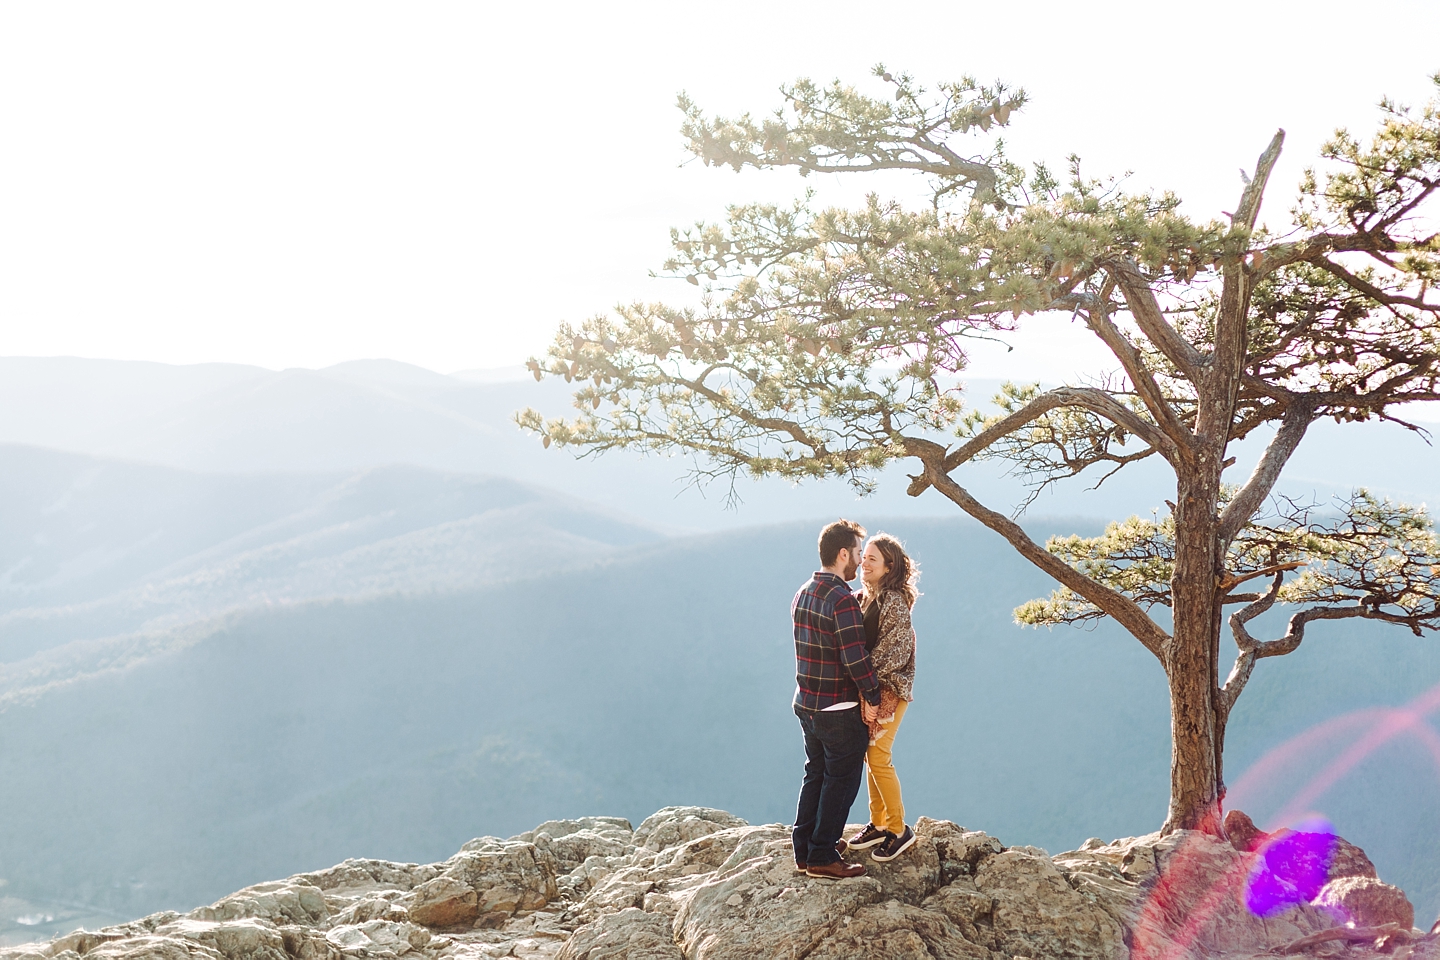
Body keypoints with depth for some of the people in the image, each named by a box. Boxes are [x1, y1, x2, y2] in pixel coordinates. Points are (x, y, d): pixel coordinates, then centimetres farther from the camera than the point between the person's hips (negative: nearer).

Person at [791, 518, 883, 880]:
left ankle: (805, 849, 24)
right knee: (840, 781, 3)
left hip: (806, 704, 8)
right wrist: (872, 697, -13)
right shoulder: (842, 600, -21)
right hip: (840, 711, -8)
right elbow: (855, 658, -24)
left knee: (815, 775, 19)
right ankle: (822, 857, 7)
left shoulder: (804, 593, 7)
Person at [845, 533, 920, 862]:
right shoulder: (864, 597, 8)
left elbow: (896, 649, -20)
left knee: (878, 757, -6)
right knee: (871, 757, 13)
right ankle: (878, 823, 24)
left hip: (888, 688, -8)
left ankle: (899, 830, 6)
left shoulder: (894, 601, -16)